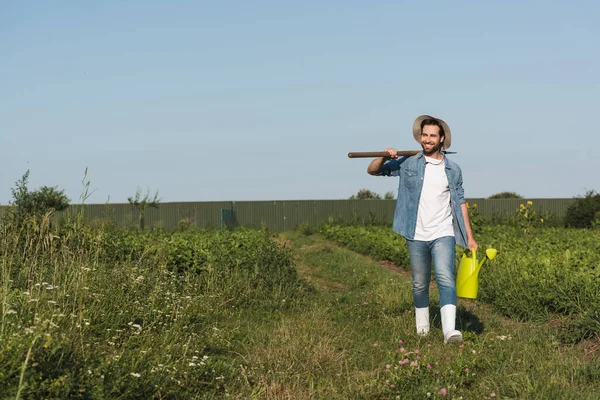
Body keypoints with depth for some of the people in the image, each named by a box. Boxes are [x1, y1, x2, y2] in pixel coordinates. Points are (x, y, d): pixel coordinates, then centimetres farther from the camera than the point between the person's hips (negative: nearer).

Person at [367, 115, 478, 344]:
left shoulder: (453, 169, 5)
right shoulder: (408, 164, 3)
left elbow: (460, 203, 9)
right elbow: (372, 170, 6)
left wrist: (469, 237, 6)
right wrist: (384, 157, -16)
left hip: (443, 235, -1)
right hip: (416, 236, 1)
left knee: (445, 278, -18)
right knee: (420, 284, 10)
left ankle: (450, 330, -29)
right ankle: (422, 326, 28)